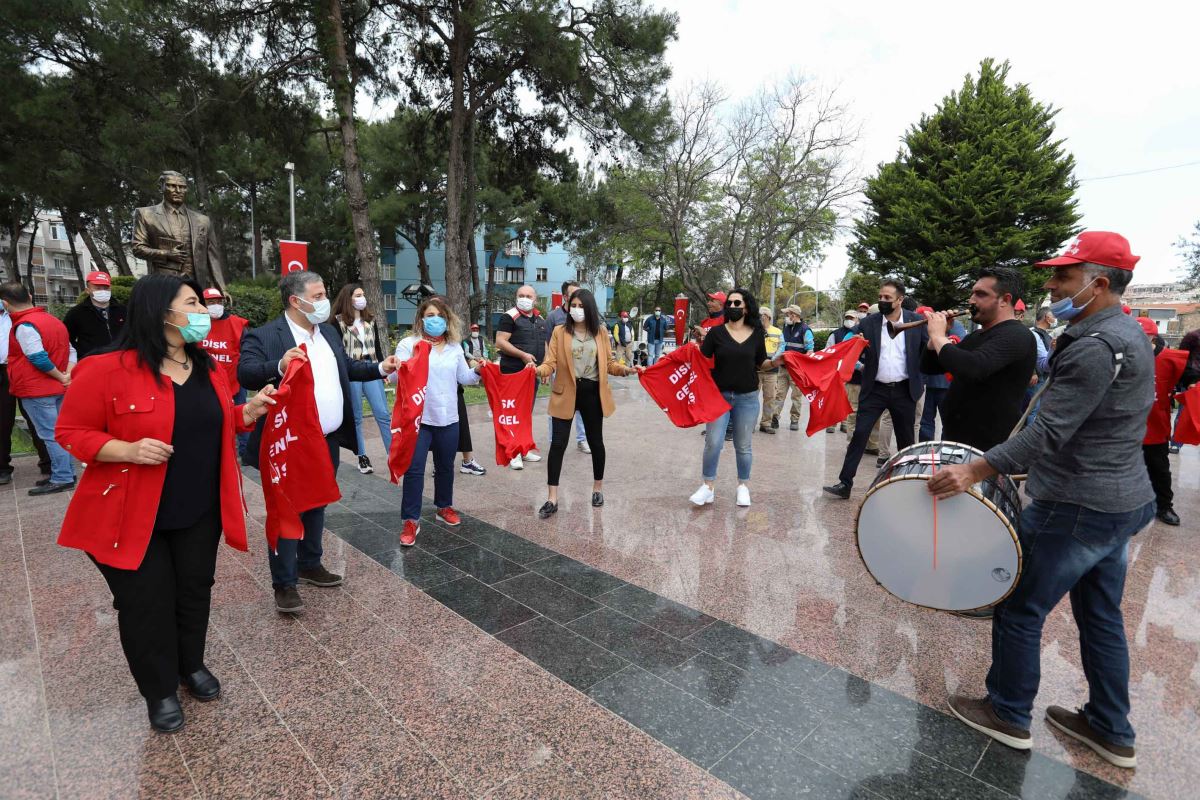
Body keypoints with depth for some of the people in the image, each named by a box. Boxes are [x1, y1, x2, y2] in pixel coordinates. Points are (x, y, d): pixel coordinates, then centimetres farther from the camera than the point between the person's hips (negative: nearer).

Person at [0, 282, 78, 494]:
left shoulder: (24, 326, -16)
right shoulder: (52, 320, 11)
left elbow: (38, 359, -23)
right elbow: (70, 350, 9)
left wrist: (60, 377, -10)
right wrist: (66, 375, -2)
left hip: (36, 390, -9)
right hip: (58, 389, 9)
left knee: (50, 435, -5)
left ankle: (62, 479, -1)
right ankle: (67, 473, 18)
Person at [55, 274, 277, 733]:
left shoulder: (208, 368, 4)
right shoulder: (107, 369, -16)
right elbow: (71, 432, -11)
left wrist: (248, 412, -5)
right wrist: (128, 450, -27)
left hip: (199, 512, 5)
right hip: (131, 515, -5)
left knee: (195, 592, 17)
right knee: (146, 604, 8)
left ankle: (192, 665, 41)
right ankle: (160, 690, 30)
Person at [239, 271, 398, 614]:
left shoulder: (329, 332, 10)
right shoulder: (264, 336, -13)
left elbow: (347, 367, 20)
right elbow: (245, 373, -26)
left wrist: (379, 368, 8)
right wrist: (279, 365, -43)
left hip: (328, 441, 7)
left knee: (316, 506, 20)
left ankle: (310, 565, 38)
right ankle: (284, 584, 18)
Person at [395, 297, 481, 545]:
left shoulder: (455, 347, 10)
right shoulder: (408, 344, -5)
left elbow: (464, 378, 11)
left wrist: (477, 371, -8)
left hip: (448, 418, 4)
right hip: (418, 418, -4)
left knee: (445, 466, 17)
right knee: (414, 469, -2)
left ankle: (444, 507, 36)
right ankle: (411, 520, 8)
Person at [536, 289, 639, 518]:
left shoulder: (600, 331, 5)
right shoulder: (560, 331, -1)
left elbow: (609, 362, 5)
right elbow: (551, 362, -8)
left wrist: (625, 369, -15)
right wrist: (539, 370, -29)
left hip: (592, 392, 2)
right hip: (566, 392, -2)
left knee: (595, 441, 13)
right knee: (558, 443, -4)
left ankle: (598, 488, 35)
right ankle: (552, 499, 5)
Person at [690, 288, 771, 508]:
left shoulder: (756, 334, 2)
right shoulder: (716, 332, -4)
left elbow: (761, 364, 10)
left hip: (747, 398, 1)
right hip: (718, 395, -1)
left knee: (743, 446, 11)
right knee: (713, 443, -3)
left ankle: (743, 486, 29)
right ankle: (708, 486, 13)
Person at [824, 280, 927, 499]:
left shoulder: (916, 321, -1)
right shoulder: (868, 323, -1)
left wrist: (921, 380, -12)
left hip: (904, 390, 1)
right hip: (875, 390, 0)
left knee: (906, 439, 11)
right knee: (859, 434, -6)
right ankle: (845, 483, -4)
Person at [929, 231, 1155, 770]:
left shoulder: (1093, 346, -22)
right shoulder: (1130, 334, 11)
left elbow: (1049, 433, -28)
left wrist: (974, 471, -29)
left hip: (1076, 507, -10)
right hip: (1123, 498, 10)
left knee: (1019, 608, 5)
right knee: (1101, 614, 20)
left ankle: (1009, 716, 22)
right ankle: (1111, 731, 34)